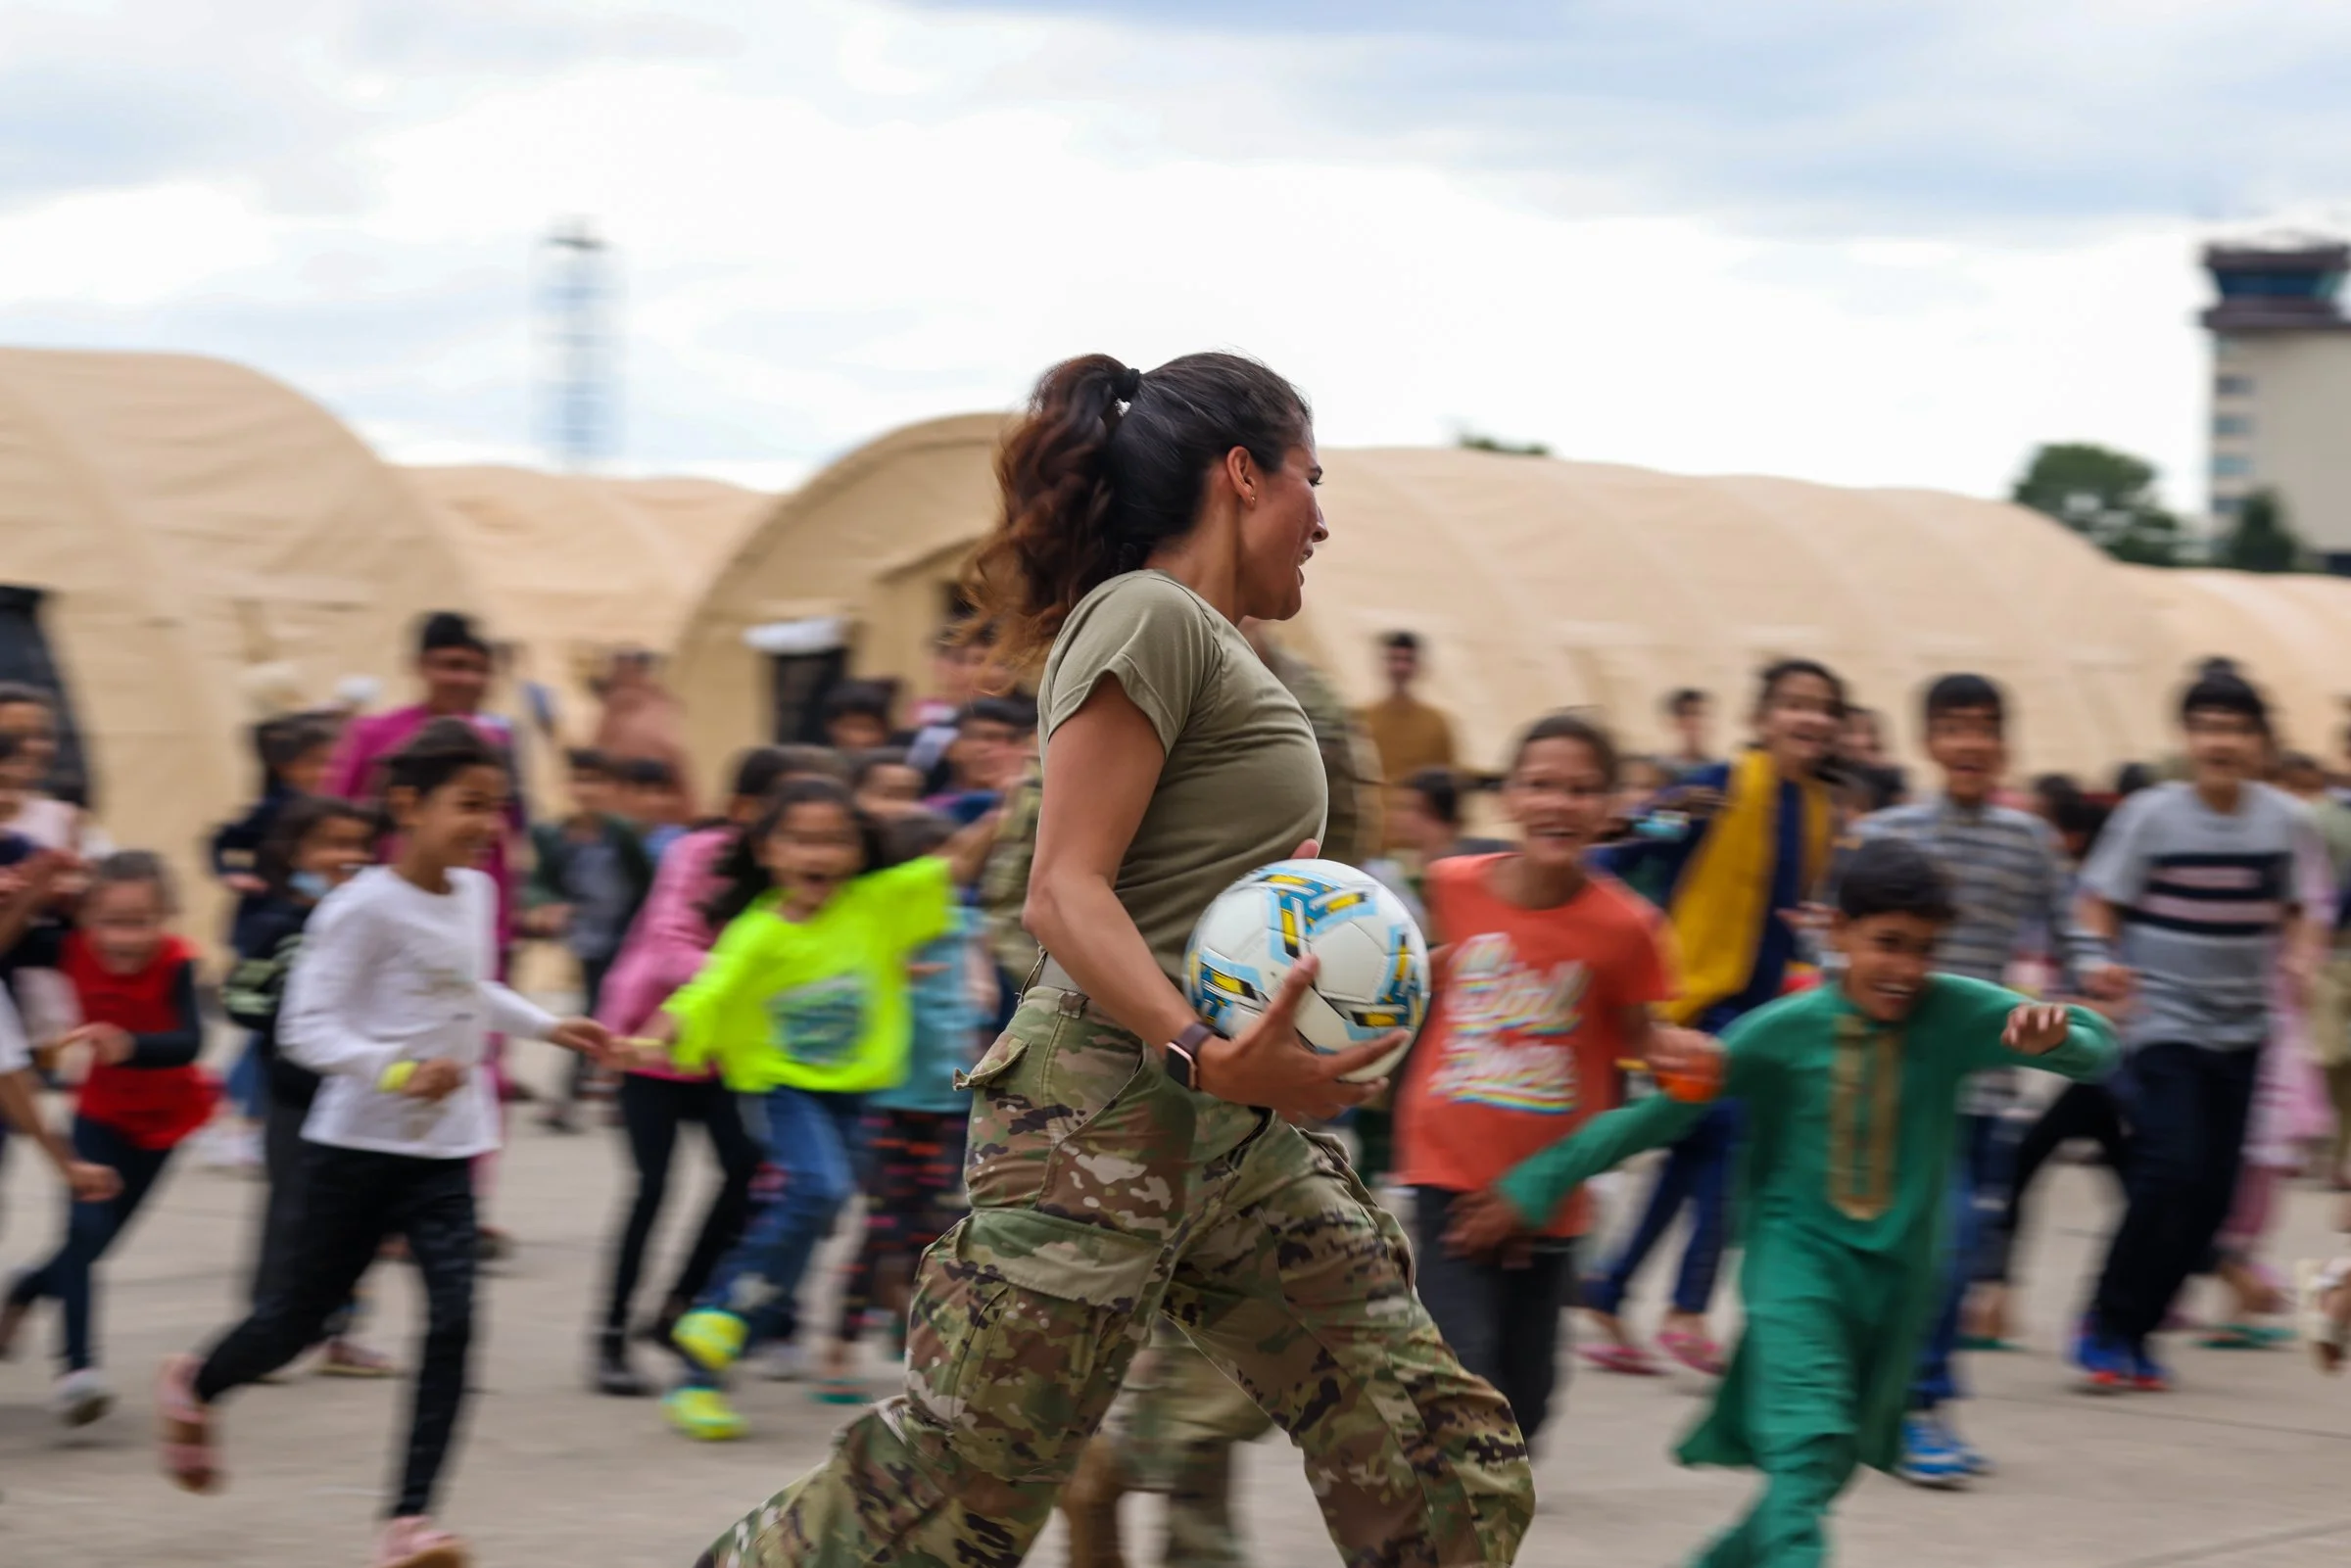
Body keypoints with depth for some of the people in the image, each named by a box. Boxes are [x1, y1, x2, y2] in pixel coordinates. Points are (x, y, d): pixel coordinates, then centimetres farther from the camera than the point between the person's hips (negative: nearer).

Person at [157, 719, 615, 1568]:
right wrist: (396, 1070, -34)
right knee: (306, 1312, 10)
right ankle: (194, 1387, 42)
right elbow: (305, 1027, -21)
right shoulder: (364, 908, -17)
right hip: (359, 1145, -5)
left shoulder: (475, 892, 7)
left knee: (453, 1318, -10)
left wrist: (547, 1026, 19)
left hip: (445, 1151, 6)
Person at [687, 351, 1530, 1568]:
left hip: (1245, 1136, 10)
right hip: (1112, 1113, -10)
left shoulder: (1211, 644, 20)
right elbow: (1066, 890, -18)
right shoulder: (1150, 616, -10)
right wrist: (1206, 1054, -31)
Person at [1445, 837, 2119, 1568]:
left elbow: (2096, 1048, -11)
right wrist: (1533, 1187, -5)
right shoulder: (1783, 1030, -11)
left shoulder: (1954, 1014, -8)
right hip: (1798, 1257, -3)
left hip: (1897, 1276, 3)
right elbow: (1654, 1115, -5)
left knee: (1830, 1467, 16)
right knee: (1806, 1440, -25)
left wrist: (2051, 1033, -36)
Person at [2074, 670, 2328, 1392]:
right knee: (2172, 1170, -17)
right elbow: (2099, 912, -4)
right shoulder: (2150, 817, -8)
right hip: (2161, 1026, -4)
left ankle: (2136, 1332, 17)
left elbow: (2301, 913, 14)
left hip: (2240, 1030, 4)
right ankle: (2108, 1327, -2)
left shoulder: (2287, 823, 1)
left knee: (2212, 1193, 3)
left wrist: (2300, 954, -7)